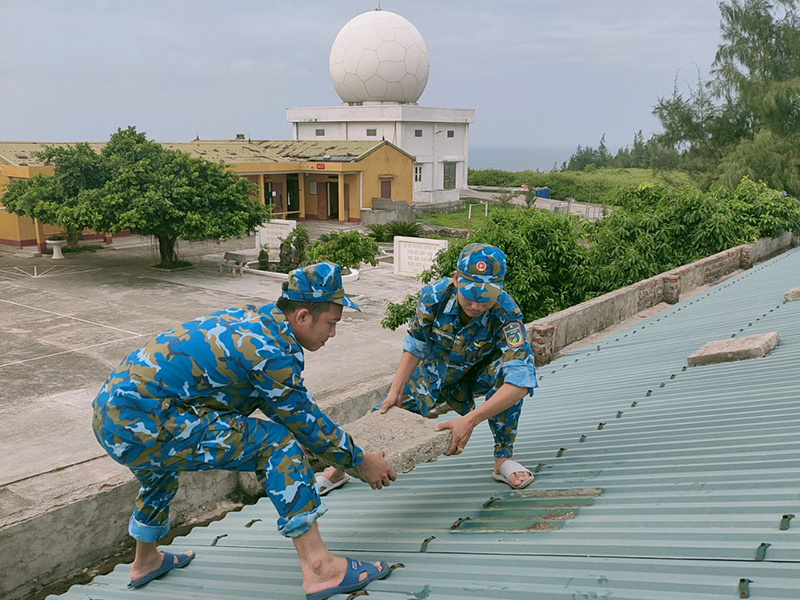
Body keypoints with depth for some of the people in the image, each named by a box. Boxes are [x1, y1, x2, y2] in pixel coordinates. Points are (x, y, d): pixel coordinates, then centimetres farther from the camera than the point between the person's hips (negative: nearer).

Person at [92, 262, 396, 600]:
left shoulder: (252, 319, 12)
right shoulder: (272, 350, -15)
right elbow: (306, 423, -5)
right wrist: (362, 461, 8)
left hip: (110, 411, 10)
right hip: (141, 424, -10)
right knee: (277, 442, -12)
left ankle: (145, 562, 61)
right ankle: (318, 567, -11)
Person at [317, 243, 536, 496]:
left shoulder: (506, 314, -37)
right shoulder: (434, 296, -30)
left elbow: (522, 379, -47)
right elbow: (415, 345, -12)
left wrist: (470, 420, -56)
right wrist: (396, 389, -20)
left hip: (479, 373, -2)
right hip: (435, 371, 2)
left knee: (506, 373, -33)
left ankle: (503, 458, -14)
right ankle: (339, 469, 19)